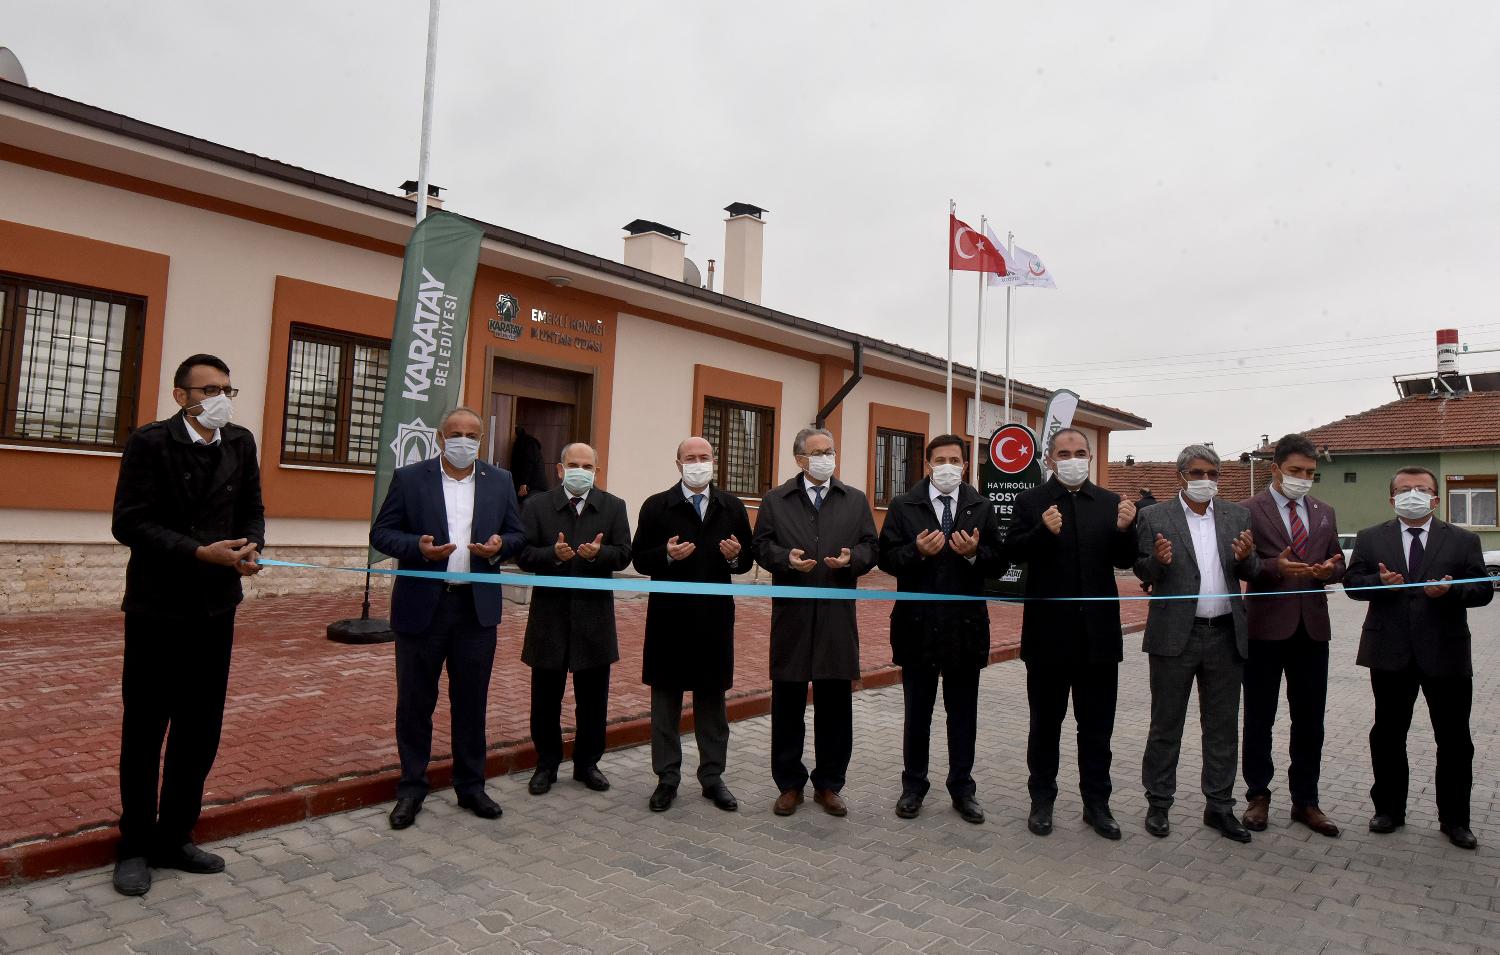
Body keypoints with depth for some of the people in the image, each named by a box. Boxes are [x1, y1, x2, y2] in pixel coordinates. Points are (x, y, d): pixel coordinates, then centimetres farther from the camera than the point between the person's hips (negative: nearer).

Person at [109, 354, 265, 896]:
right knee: (144, 731, 8)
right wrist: (202, 553, -23)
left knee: (201, 730, 12)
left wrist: (251, 546, -10)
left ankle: (174, 838, 28)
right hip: (158, 608, -5)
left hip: (215, 608, 5)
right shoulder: (150, 443, -10)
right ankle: (136, 847, 24)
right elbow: (129, 523, -15)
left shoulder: (240, 444, 5)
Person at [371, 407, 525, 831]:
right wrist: (418, 548, -19)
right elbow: (381, 533, -1)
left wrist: (499, 546, -12)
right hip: (422, 605, -2)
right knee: (415, 701, 8)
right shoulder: (409, 478, 0)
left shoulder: (500, 482, 6)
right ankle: (411, 789, 24)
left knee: (471, 701, 11)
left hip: (478, 608, 2)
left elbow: (517, 535, 10)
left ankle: (471, 786, 25)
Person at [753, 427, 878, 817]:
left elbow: (870, 547, 7)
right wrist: (787, 558, -17)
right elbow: (762, 546, 2)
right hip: (792, 615, -1)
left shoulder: (856, 500, 11)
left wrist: (851, 558, -14)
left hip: (838, 615, 1)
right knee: (788, 703, 7)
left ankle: (829, 784, 22)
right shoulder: (775, 500, 7)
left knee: (836, 704, 8)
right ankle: (789, 784, 21)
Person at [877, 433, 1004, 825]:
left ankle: (962, 788, 27)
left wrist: (975, 554, -20)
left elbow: (999, 564, 0)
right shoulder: (903, 507, -1)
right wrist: (917, 551, -23)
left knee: (963, 714, 12)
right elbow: (886, 558, -6)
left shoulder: (982, 509, 3)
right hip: (918, 625, -1)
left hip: (966, 626, 1)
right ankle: (913, 786, 27)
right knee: (917, 713, 13)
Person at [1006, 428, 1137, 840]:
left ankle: (1096, 802, 25)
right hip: (1048, 632, -2)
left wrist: (1125, 529, -18)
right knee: (1046, 722, 11)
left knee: (1097, 725, 12)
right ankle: (1042, 799, 24)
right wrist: (1043, 531, -29)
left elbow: (1124, 561, 1)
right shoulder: (1031, 501, -2)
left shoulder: (1111, 503, 5)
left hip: (1098, 632, 2)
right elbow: (1012, 552, -12)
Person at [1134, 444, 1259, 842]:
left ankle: (1219, 806, 26)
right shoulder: (1155, 518, -3)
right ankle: (1158, 805, 19)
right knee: (1165, 726, 7)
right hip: (1175, 635, -3)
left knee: (1223, 727, 12)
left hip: (1226, 635, 4)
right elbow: (1143, 573, -3)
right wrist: (1157, 561, -24)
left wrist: (1247, 557, -15)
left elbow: (1251, 575, 7)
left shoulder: (1237, 516, 8)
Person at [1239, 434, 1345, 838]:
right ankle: (1258, 796, 20)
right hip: (1266, 626, -4)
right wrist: (1276, 566, -25)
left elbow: (1337, 565, 13)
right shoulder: (1249, 511, -5)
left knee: (1310, 720, 11)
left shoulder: (1325, 513, 12)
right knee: (1259, 718, 7)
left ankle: (1305, 800, 24)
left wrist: (1329, 569, -10)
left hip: (1312, 627, 5)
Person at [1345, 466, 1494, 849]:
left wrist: (1451, 590, -20)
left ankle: (1454, 819, 22)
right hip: (1391, 654, 0)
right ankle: (1389, 809, 24)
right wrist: (1379, 582, -19)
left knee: (1454, 740, 7)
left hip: (1445, 653, 0)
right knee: (1388, 735, 10)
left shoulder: (1464, 541, 4)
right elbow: (1351, 582, 1)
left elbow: (1483, 589, 0)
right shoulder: (1370, 539, 5)